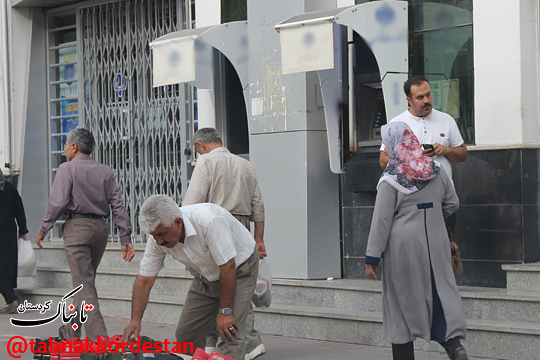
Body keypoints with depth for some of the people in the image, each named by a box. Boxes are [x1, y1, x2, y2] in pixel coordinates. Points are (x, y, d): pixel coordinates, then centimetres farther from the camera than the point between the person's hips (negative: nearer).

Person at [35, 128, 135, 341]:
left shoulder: (67, 169, -4)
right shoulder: (105, 172, 11)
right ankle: (71, 330, 29)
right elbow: (118, 205, 6)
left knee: (84, 285, -8)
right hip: (101, 228, 6)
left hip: (77, 227, -6)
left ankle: (98, 337, -18)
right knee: (85, 281, 18)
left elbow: (58, 203, -12)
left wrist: (43, 230, -1)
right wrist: (126, 238, 5)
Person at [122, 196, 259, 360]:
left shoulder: (208, 220, -37)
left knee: (230, 334, -21)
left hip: (239, 268, -6)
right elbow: (144, 281, -10)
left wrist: (225, 311, -25)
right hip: (206, 276, 6)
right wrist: (135, 320, -22)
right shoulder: (158, 237, -17)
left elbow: (228, 267, -30)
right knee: (186, 334, 2)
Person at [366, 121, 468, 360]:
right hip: (435, 241, 4)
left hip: (403, 246, -4)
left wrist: (372, 259, -9)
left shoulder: (391, 180, -12)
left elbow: (381, 221, -12)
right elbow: (452, 203, 13)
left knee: (402, 300, 7)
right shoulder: (436, 171, 3)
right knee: (439, 294, 8)